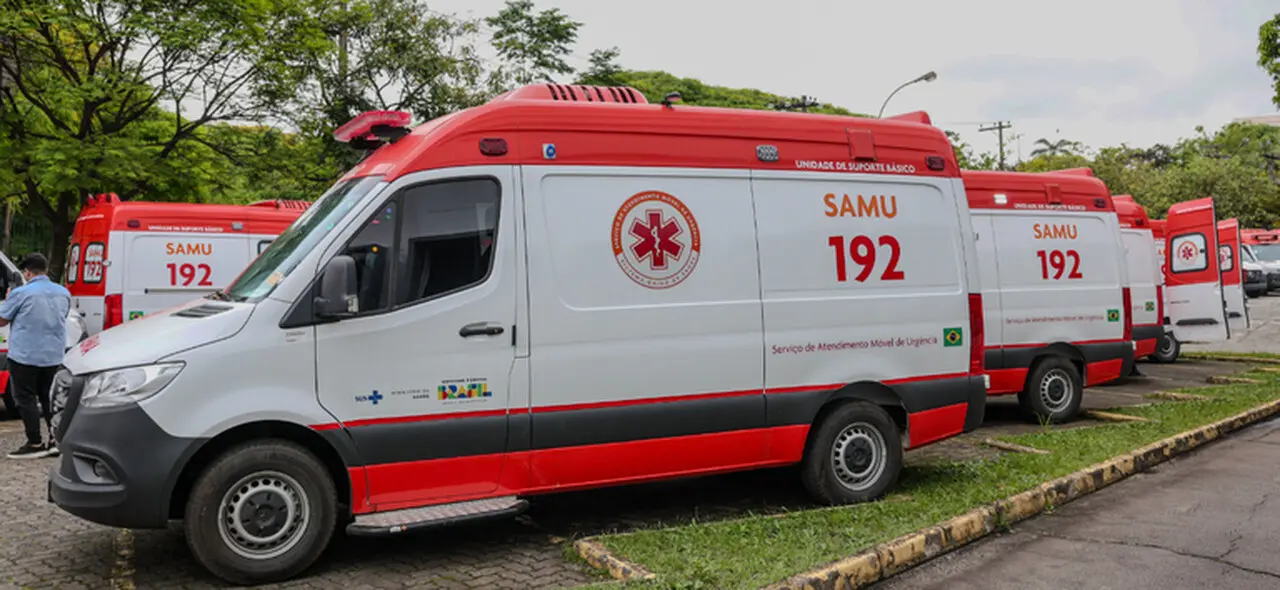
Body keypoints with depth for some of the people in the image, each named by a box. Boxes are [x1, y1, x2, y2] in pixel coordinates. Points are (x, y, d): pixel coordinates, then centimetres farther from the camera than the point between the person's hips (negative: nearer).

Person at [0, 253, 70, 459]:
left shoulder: (21, 293, -14)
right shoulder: (64, 293, 4)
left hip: (25, 355, -6)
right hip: (53, 355, 6)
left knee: (26, 398, 3)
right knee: (48, 397, 15)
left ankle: (35, 444, 3)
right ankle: (56, 439, 12)